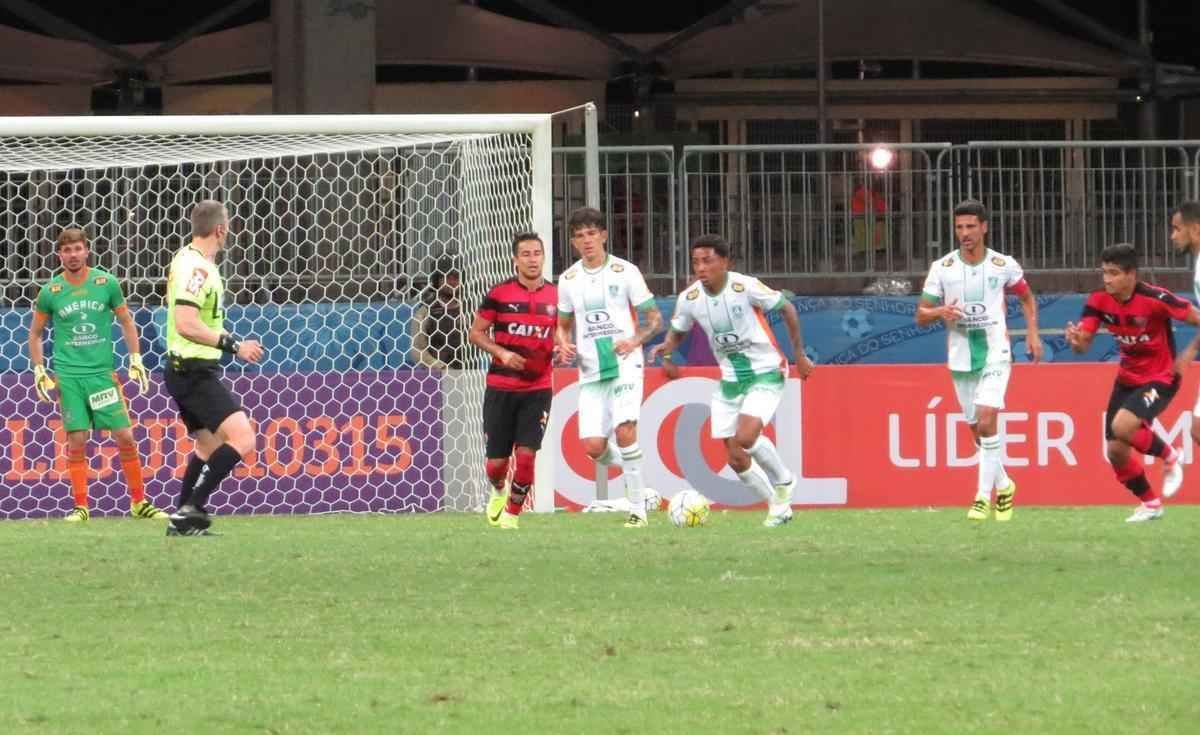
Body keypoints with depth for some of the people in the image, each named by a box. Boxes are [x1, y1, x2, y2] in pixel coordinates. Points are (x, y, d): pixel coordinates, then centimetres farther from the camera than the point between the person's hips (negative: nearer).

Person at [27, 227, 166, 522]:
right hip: (68, 376, -1)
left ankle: (139, 502, 10)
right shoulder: (51, 291, 0)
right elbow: (35, 334, 12)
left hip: (103, 372, 1)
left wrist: (136, 360, 6)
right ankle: (81, 506, 6)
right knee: (76, 441, -3)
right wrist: (39, 371, 5)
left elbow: (126, 321, 12)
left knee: (125, 436, -2)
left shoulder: (106, 283, 1)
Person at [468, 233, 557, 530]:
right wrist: (501, 352, -15)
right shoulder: (499, 293, -4)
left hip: (538, 387, 1)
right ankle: (498, 492, 37)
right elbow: (475, 333, 1)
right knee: (496, 461, 2)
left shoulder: (556, 296, 2)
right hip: (500, 387, -1)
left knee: (526, 455, -11)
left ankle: (512, 513, 7)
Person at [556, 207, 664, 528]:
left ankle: (638, 508, -14)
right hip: (590, 371, 4)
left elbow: (655, 319, 2)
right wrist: (564, 343, 0)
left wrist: (635, 341, -16)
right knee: (592, 446, -7)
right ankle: (623, 465, 28)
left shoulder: (625, 272, -2)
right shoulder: (568, 280, 10)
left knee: (624, 429, -22)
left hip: (624, 365, -4)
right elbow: (564, 323, 23)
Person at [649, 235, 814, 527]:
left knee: (745, 437, -26)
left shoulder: (746, 287, -20)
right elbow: (678, 331, 13)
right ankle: (777, 505, 22)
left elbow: (786, 308, -6)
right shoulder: (689, 299, -7)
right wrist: (667, 350, -10)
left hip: (766, 372, -5)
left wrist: (799, 355, -3)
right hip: (730, 379, 5)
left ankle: (784, 481, 1)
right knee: (735, 458, 0)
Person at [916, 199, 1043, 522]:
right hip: (960, 358, 3)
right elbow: (921, 315, 1)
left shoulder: (1004, 265, -2)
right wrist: (940, 312, -20)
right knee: (977, 430, 9)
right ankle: (1003, 486, 31)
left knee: (986, 420, -19)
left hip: (995, 353, -3)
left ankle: (984, 496, -15)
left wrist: (1033, 332, 4)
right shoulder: (942, 268, -1)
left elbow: (1027, 298, 16)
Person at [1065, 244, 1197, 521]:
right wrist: (1076, 340, -33)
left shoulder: (1155, 299, -24)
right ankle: (1150, 503, 29)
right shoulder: (1099, 301, -8)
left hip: (1160, 378, -6)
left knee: (1122, 426, -29)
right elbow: (1084, 343, -10)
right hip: (1127, 379, 6)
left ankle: (1169, 457, 0)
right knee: (1116, 452, 4)